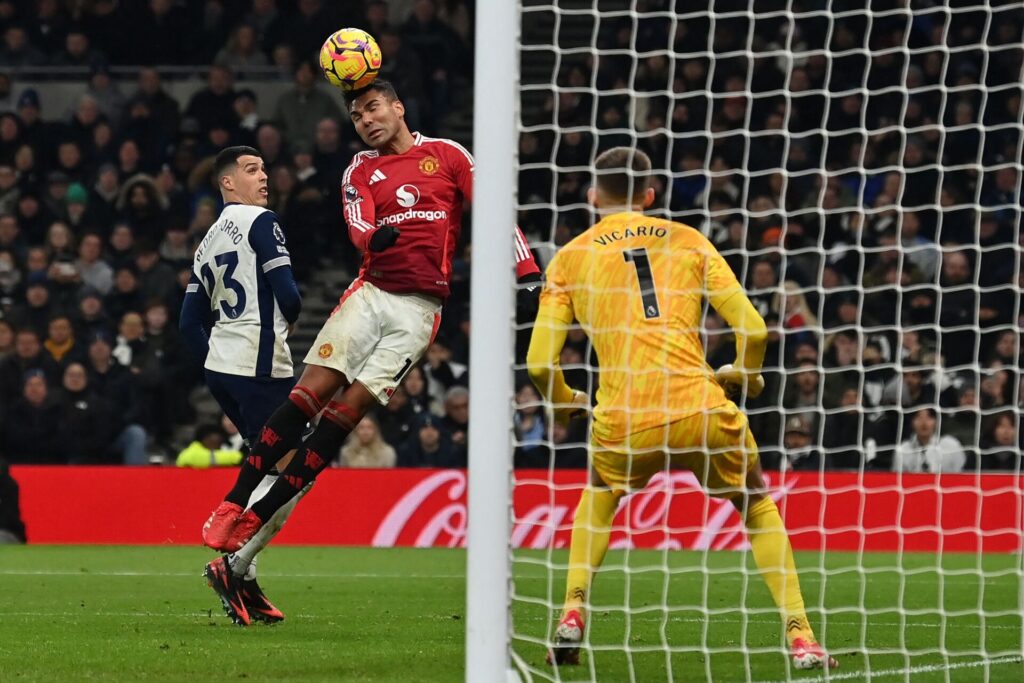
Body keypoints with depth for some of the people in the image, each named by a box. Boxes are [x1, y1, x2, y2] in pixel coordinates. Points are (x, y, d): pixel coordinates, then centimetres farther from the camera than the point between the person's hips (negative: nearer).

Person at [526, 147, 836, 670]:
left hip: (623, 423, 0)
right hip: (702, 409, 0)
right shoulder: (688, 241, 13)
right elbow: (753, 328, 5)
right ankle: (800, 638, 11)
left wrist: (562, 404, 25)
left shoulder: (570, 258, 12)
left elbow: (539, 362, 4)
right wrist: (745, 376, 26)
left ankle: (573, 613, 14)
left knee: (598, 499, 32)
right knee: (758, 507, 23)